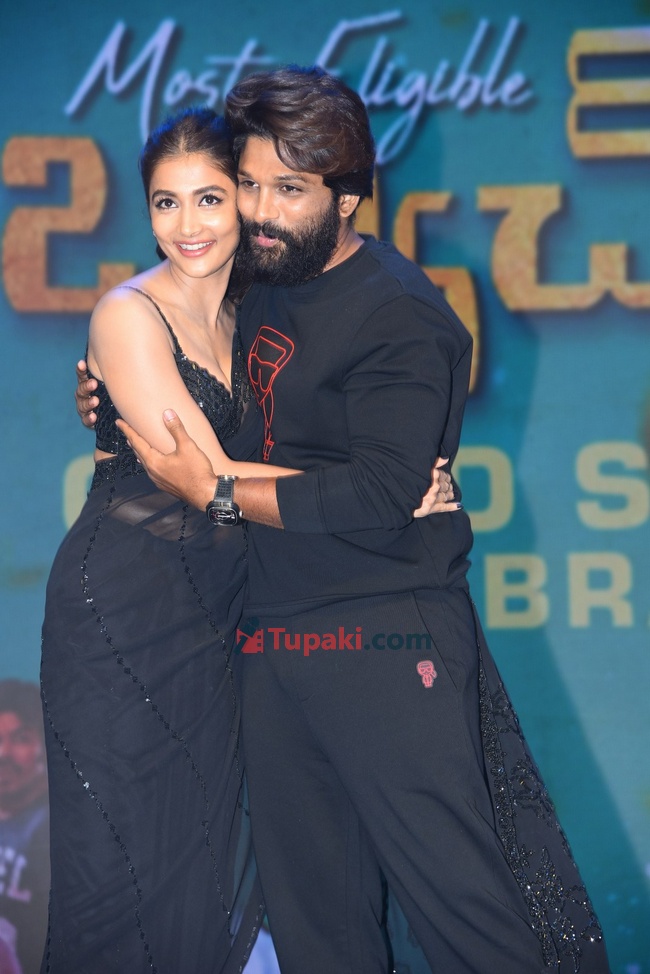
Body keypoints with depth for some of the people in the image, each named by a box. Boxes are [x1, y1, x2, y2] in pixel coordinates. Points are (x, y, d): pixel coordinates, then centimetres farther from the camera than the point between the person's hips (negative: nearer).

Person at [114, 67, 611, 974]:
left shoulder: (397, 315, -10)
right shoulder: (264, 288, 15)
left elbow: (381, 495, -19)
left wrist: (216, 492, -12)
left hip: (385, 644, -8)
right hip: (273, 642, 8)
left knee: (462, 898, -8)